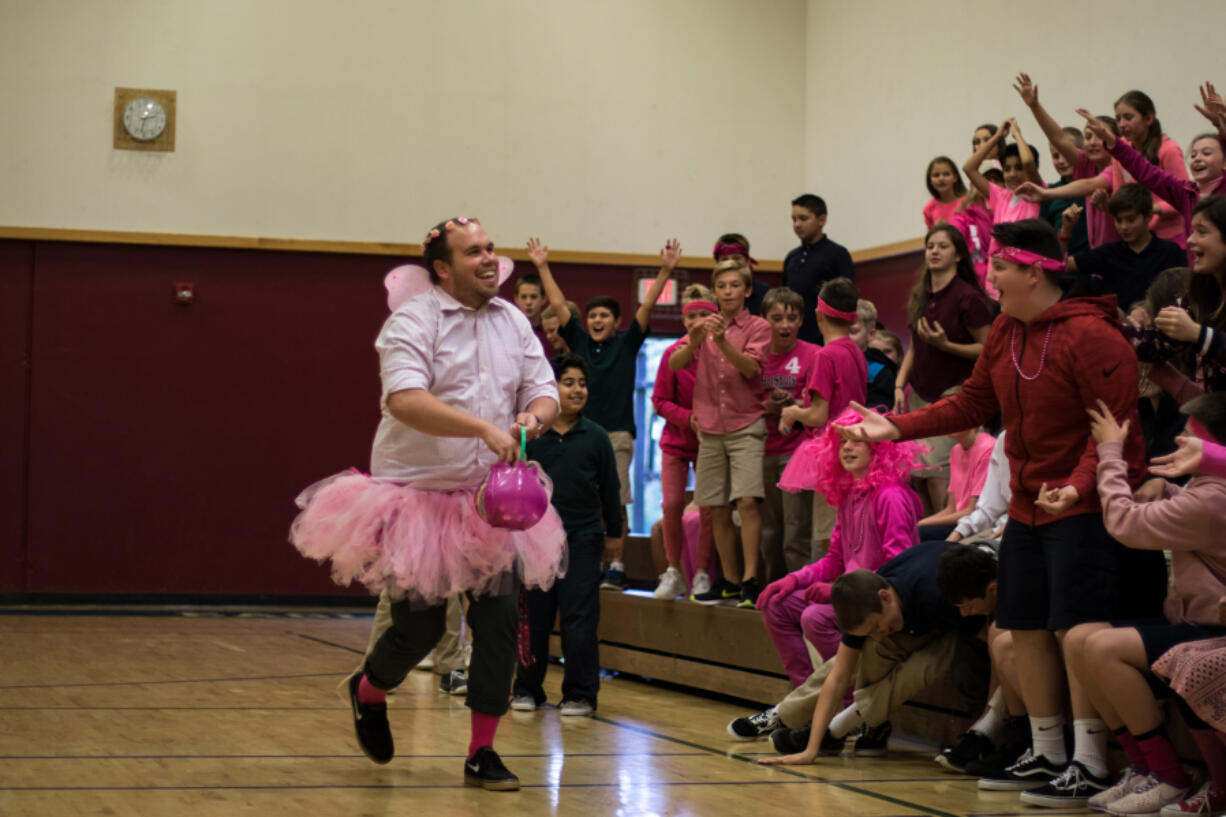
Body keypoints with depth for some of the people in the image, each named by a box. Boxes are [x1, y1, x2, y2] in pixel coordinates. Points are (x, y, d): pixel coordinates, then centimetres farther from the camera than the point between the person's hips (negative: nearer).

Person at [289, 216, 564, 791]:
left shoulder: (513, 322, 8)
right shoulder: (413, 322, -12)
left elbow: (544, 393, 7)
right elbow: (404, 400, -27)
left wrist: (532, 419, -18)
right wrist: (485, 427, -36)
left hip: (489, 497, 5)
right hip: (419, 494, -5)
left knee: (500, 617, -4)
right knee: (419, 629, 0)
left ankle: (482, 753, 8)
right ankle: (368, 692, 36)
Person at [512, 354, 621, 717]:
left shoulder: (596, 438, 1)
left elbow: (610, 490, 9)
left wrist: (613, 532, 12)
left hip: (582, 539, -1)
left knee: (579, 619, -1)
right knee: (533, 617, 8)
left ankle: (580, 694, 6)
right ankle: (527, 688, 20)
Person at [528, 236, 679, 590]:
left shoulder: (626, 344, 6)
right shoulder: (578, 341, 11)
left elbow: (646, 307, -1)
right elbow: (558, 305, 12)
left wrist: (665, 272, -8)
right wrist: (542, 267, 12)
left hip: (616, 432, -2)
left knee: (615, 503, -4)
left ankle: (616, 566, 0)